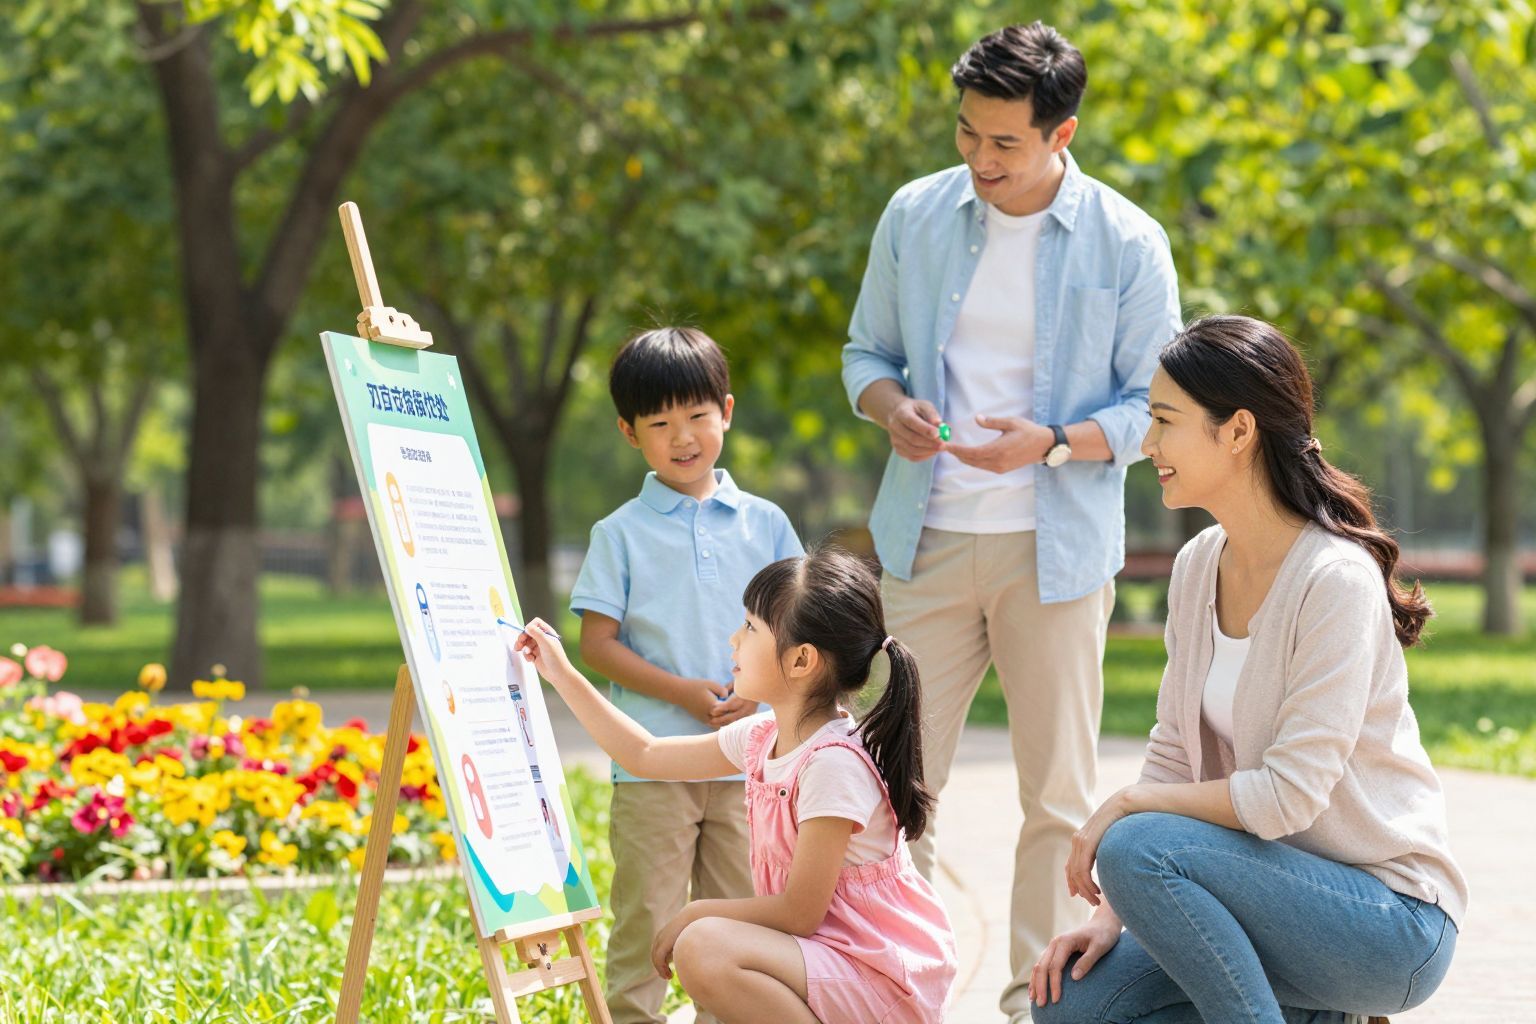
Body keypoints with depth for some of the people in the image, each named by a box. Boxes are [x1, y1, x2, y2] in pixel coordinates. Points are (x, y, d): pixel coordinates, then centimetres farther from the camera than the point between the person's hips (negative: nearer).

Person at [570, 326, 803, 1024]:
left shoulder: (763, 523, 9)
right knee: (646, 920, -4)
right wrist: (682, 692, -13)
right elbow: (596, 643, -2)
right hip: (651, 760, -2)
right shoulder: (622, 533, 2)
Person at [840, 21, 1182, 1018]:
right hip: (929, 535, 2)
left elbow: (1156, 405, 0)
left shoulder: (1128, 245, -4)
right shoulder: (915, 216, 4)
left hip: (1055, 549, -2)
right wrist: (891, 408, -8)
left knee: (1058, 789, 3)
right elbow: (866, 350, 15)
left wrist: (1057, 443, -17)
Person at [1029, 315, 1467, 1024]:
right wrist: (1110, 914, -4)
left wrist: (1128, 804, -13)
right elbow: (1173, 756, 7)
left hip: (1394, 924, -8)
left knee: (1138, 846, -28)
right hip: (1285, 885, 8)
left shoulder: (1336, 580, -20)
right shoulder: (1198, 566, 6)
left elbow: (1287, 797, -23)